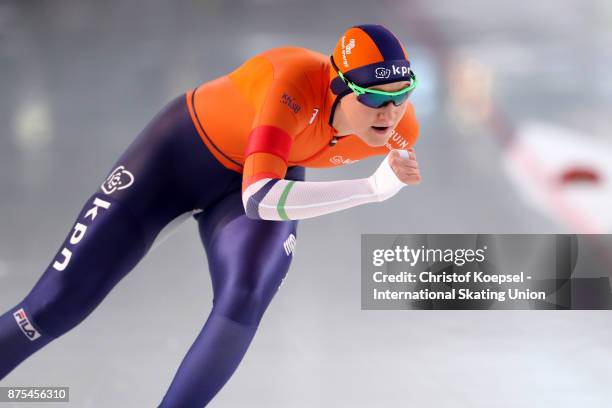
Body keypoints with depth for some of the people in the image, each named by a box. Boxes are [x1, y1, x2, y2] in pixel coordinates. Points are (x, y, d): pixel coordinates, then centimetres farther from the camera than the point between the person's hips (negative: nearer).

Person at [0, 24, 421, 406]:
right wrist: (376, 186, -55)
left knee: (244, 304, -27)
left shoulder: (400, 130, -23)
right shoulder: (296, 82, -41)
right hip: (181, 153, -4)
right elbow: (259, 199, -51)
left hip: (273, 175, 4)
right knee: (55, 307, -2)